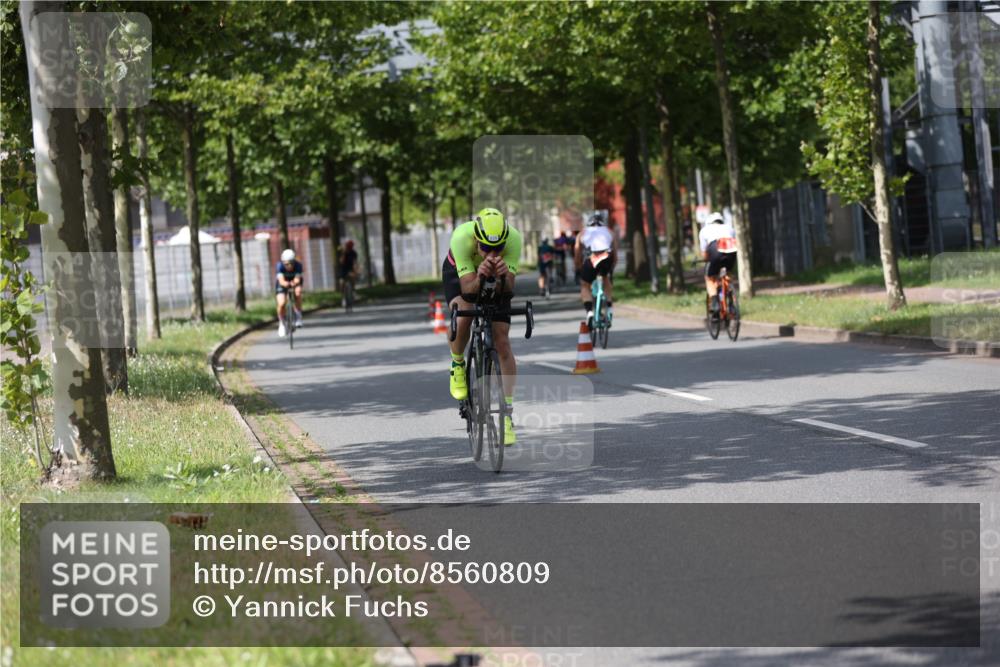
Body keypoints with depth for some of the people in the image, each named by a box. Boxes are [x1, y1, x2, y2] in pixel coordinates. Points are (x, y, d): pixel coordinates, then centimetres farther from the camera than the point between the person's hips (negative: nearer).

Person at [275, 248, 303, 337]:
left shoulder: (298, 265, -30)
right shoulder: (280, 266, -33)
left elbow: (297, 279, -41)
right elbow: (281, 281, -44)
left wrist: (294, 283, -65)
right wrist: (286, 284, -67)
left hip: (294, 281, 1)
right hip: (282, 283, -1)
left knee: (298, 292, -33)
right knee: (281, 304, -19)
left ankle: (298, 316, -14)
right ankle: (282, 323, 7)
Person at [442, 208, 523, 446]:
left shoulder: (513, 238, -37)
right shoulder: (461, 237, -41)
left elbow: (508, 290, -35)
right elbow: (468, 288, -40)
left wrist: (503, 277, -56)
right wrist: (480, 277, -60)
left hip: (496, 280, 1)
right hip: (459, 272, -1)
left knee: (502, 343, -8)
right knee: (462, 316, -32)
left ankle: (507, 413, 0)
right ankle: (457, 365, -1)